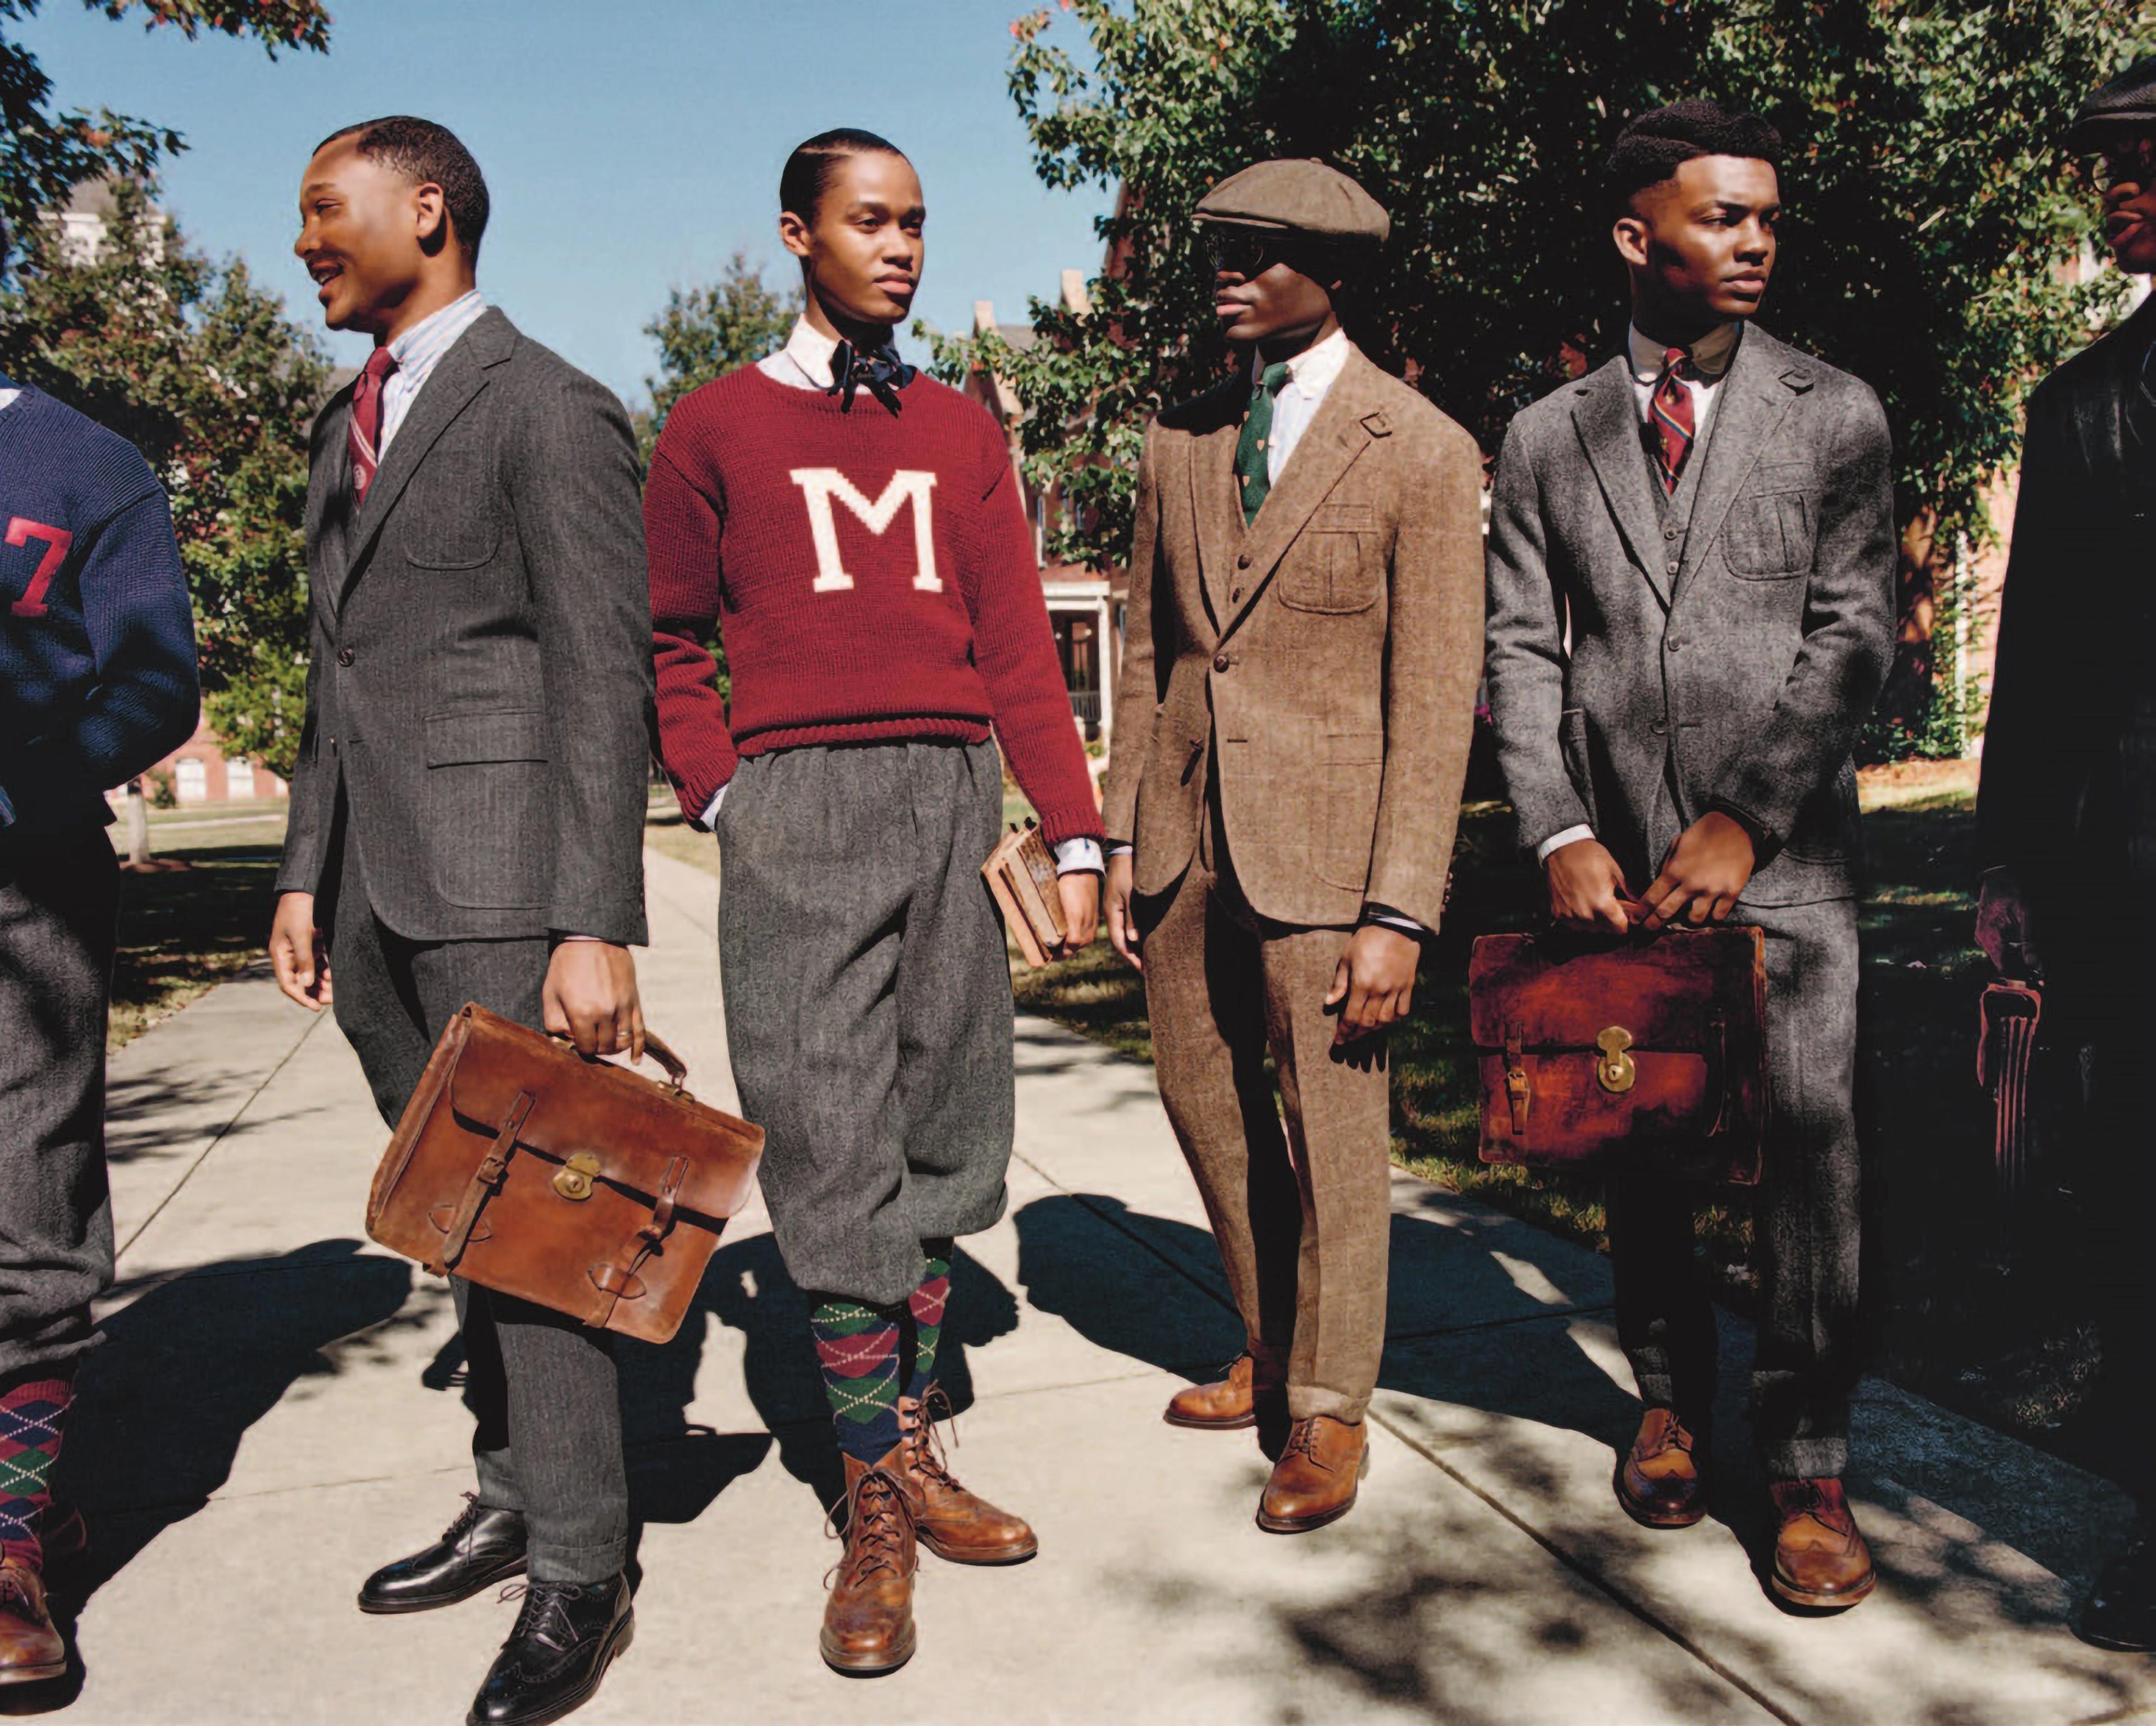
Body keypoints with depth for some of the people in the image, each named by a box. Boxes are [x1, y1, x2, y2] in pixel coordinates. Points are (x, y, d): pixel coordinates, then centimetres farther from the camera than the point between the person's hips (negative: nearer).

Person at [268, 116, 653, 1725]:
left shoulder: (551, 413, -6)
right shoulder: (346, 423, 21)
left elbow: (605, 683, -12)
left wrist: (599, 927, -18)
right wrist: (306, 868, 16)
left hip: (499, 884, -8)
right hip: (377, 892, 8)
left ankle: (580, 1575, 7)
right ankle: (512, 1499, 27)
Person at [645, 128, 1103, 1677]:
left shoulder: (962, 432, 15)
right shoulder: (719, 425, 8)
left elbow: (1018, 647, 10)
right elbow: (666, 647, 10)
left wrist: (1074, 834, 3)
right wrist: (726, 797, -3)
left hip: (954, 803, 4)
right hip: (798, 808, -3)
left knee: (940, 1144, 6)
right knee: (838, 1156, -5)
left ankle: (909, 1452, 20)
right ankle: (880, 1506, 7)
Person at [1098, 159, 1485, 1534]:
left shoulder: (1423, 453, -5)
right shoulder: (1180, 441, 10)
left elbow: (1437, 698, -8)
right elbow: (1149, 651, 13)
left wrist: (1402, 913, -14)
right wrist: (1123, 836, 8)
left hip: (1323, 842, -5)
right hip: (1189, 836, 6)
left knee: (1333, 1127, 3)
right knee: (1205, 1098, 15)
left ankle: (1330, 1413, 23)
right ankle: (1271, 1351, 37)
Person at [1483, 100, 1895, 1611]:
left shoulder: (1835, 414, 7)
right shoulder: (1548, 439, 10)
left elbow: (1854, 635, -1)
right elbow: (1523, 652, 5)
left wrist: (1748, 820, -11)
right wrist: (1560, 832, -7)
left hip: (1783, 854, -1)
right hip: (1612, 855, 2)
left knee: (1808, 1146, -5)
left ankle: (1809, 1468, 10)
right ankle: (1672, 1403, 30)